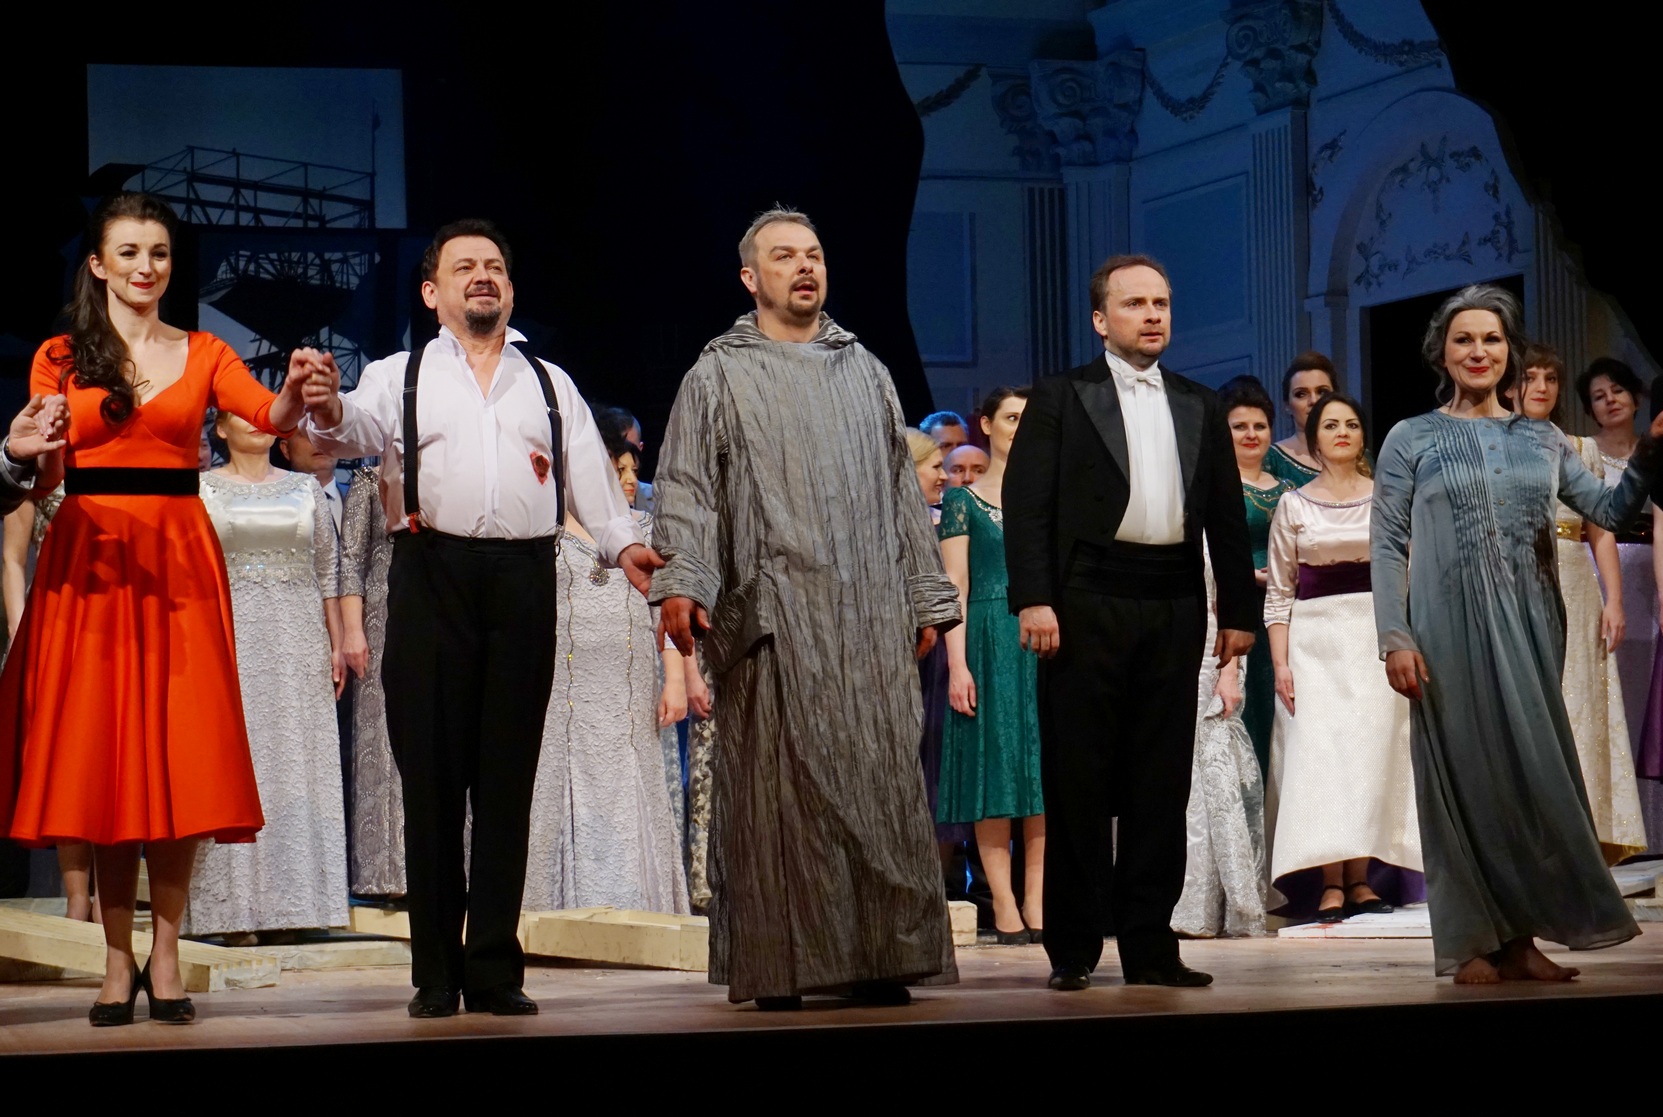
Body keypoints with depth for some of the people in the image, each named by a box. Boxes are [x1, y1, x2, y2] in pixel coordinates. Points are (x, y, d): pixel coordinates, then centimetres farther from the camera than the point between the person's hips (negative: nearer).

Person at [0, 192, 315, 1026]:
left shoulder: (202, 355, 11)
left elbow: (269, 416, -6)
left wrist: (296, 390, -28)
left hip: (178, 558, 0)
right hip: (87, 556, 0)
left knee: (178, 756, -4)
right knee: (98, 755, -1)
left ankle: (166, 956, 3)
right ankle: (117, 959, 6)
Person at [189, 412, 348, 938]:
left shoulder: (305, 489, 13)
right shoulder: (201, 490, 6)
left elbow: (326, 570, 14)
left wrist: (335, 644, 8)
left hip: (297, 641, 2)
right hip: (229, 636, -2)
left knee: (300, 767, -1)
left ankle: (297, 903, 2)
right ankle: (237, 910, -4)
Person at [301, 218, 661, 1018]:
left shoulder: (551, 386, 20)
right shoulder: (400, 377, 13)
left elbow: (589, 475, 11)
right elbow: (355, 428, -7)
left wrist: (624, 544, -7)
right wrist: (327, 412, -31)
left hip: (523, 581, 2)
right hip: (432, 575, -2)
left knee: (507, 778, 2)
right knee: (432, 774, -2)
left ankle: (495, 968, 6)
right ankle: (437, 973, 3)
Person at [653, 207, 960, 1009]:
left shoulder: (865, 372, 19)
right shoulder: (719, 377, 7)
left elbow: (902, 491, 19)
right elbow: (686, 489, -3)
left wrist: (925, 597, 14)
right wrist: (679, 581, -18)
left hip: (869, 616, 4)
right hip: (771, 610, -3)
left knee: (879, 776, -2)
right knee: (775, 785, -5)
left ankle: (879, 958, 2)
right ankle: (778, 965, -1)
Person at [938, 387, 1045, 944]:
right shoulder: (963, 499, 3)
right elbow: (955, 585, -3)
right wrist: (958, 665, -12)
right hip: (989, 641, -4)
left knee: (1045, 768, 0)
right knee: (994, 766, -5)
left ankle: (1037, 905, 3)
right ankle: (1005, 909, -3)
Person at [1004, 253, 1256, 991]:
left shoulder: (1200, 407, 17)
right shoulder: (1060, 398, 5)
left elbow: (1227, 514, 16)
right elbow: (1027, 503, -3)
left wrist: (1238, 610, 9)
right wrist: (1033, 598, -13)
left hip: (1173, 606, 4)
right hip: (1088, 604, -4)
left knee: (1162, 782, 5)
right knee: (1079, 781, -1)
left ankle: (1149, 945, 9)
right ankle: (1073, 949, 3)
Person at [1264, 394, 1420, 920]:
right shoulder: (1294, 505, 6)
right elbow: (1279, 592, 6)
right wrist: (1280, 663, -3)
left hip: (1376, 636, 1)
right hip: (1315, 638, -1)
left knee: (1372, 752, -4)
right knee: (1319, 752, -9)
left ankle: (1360, 879, 0)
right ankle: (1331, 884, -8)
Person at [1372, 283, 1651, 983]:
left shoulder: (1541, 441, 13)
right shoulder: (1411, 440, 4)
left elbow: (1611, 511, 8)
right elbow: (1386, 546, -1)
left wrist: (1648, 452, -8)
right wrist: (1395, 639, -11)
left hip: (1528, 629, 3)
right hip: (1451, 629, -3)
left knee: (1533, 769, 2)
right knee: (1464, 772, -3)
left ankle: (1521, 939, 8)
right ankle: (1474, 943, 3)